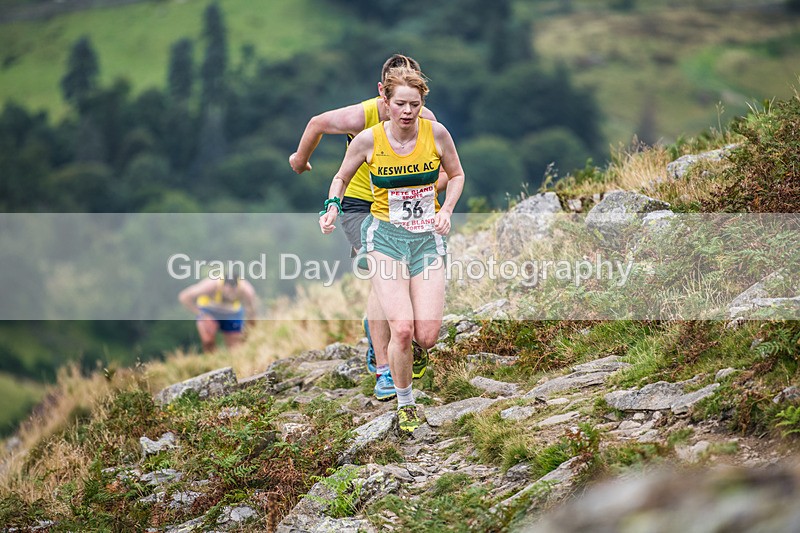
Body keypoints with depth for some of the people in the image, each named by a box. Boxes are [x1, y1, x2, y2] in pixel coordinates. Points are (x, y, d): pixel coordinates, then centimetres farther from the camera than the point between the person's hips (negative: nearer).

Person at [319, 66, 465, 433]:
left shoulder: (436, 133, -5)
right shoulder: (368, 140, -8)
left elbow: (456, 175, 12)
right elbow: (342, 177, 10)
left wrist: (446, 211, -4)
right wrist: (332, 206, -8)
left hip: (428, 238, 2)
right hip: (386, 237, -2)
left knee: (427, 336, -9)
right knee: (402, 329, -18)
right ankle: (405, 403, 6)